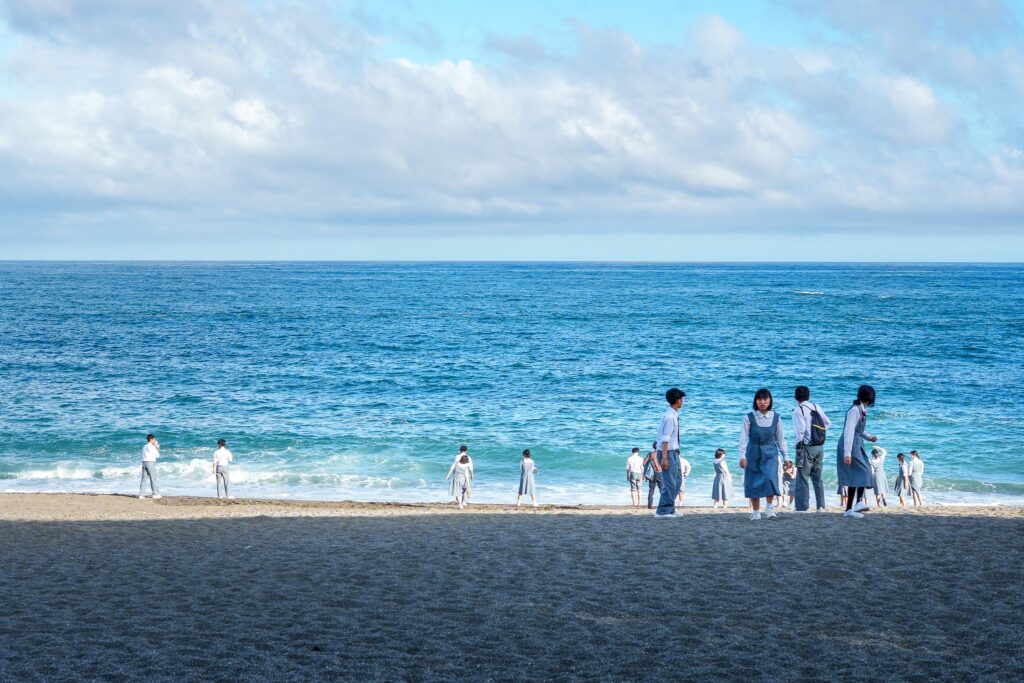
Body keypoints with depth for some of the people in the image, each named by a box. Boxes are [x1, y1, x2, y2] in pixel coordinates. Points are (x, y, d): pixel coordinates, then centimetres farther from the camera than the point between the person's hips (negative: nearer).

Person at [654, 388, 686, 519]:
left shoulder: (674, 416, 10)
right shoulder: (669, 417, -19)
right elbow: (665, 439, -22)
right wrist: (664, 457, -25)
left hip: (674, 453, 10)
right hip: (668, 453, -10)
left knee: (676, 482, 16)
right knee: (670, 483, -9)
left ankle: (670, 510, 23)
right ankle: (662, 511, -4)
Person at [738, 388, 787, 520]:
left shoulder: (775, 418, 1)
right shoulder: (749, 418, -6)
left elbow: (780, 438, 9)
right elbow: (744, 437, -6)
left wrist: (785, 456, 10)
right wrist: (742, 455, -14)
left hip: (770, 453, 0)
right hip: (753, 453, 0)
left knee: (770, 478, -18)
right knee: (752, 483, 3)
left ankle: (770, 507, -4)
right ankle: (756, 511, 15)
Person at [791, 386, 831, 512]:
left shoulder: (798, 410, -11)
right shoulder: (816, 407, 8)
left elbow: (800, 430, -17)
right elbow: (828, 423, 15)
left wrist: (798, 444, -6)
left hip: (807, 446, -6)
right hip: (820, 447, 6)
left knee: (802, 478, -4)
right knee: (817, 478, 15)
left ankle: (802, 508, -7)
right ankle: (820, 506, 16)